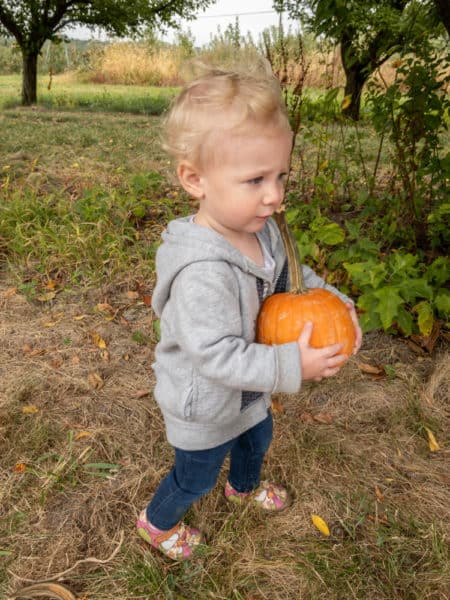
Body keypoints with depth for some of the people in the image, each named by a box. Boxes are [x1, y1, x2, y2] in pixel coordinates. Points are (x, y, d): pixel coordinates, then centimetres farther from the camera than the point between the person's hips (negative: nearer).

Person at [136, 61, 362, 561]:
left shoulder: (262, 230, -13)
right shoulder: (201, 273, -41)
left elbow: (290, 275, 3)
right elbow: (216, 355, -36)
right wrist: (290, 366, -34)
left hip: (247, 387, 8)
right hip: (205, 403, -7)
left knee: (257, 437, 34)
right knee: (196, 475, 20)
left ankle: (245, 487, 68)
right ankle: (157, 522, 54)